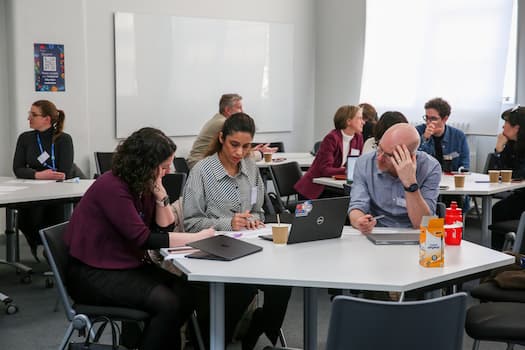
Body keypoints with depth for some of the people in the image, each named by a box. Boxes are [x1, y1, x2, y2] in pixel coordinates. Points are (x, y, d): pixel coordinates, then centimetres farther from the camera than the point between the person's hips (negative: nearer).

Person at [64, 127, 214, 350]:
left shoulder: (142, 185, 5)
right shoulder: (112, 187, -21)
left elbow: (164, 229, 4)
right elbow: (142, 239, -25)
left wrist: (160, 193, -10)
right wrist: (197, 237, -23)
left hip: (127, 266, 8)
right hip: (93, 274, -8)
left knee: (185, 293, -12)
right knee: (167, 303, -25)